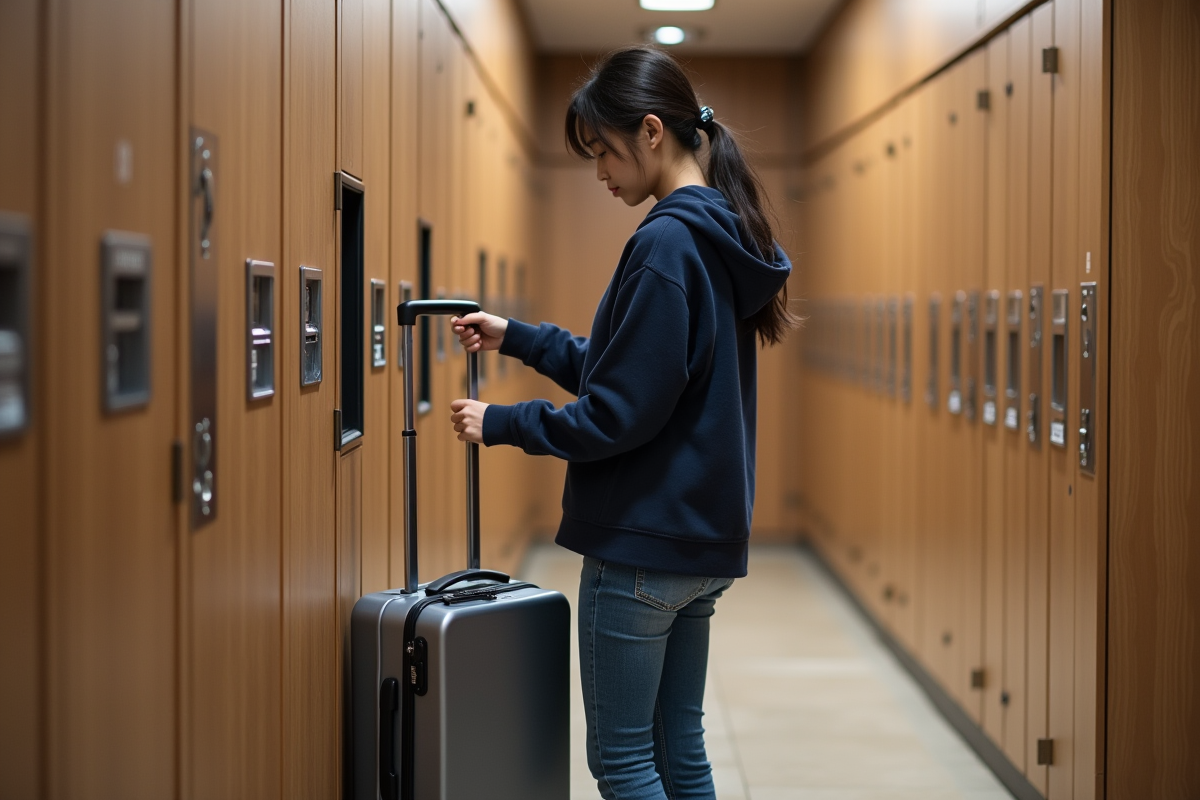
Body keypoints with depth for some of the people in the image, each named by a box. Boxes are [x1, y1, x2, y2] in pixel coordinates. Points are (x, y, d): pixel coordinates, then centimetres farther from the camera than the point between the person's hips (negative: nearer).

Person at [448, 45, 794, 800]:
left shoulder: (666, 243, -19)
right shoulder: (725, 238, 10)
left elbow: (621, 414, -20)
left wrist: (502, 424, -8)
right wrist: (517, 337, 16)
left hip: (644, 544, -9)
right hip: (706, 540, 9)